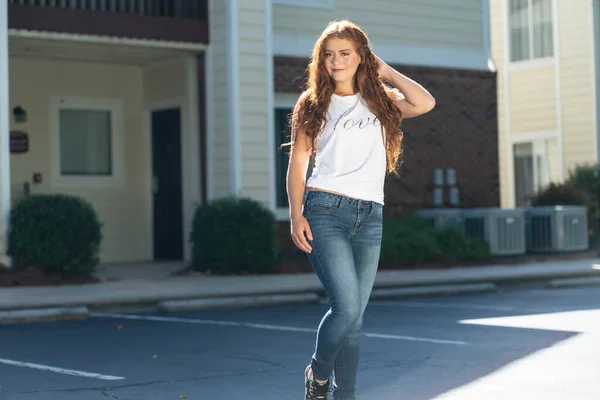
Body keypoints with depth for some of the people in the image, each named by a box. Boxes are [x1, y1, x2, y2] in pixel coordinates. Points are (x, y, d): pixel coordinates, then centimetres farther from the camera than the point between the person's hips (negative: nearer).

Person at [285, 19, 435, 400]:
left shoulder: (379, 101, 13)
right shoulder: (313, 104, 9)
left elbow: (425, 103, -5)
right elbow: (297, 163, 5)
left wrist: (386, 71, 5)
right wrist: (296, 215, -7)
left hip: (371, 216, 3)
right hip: (326, 211, -3)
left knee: (354, 314, 5)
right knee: (347, 306, -15)